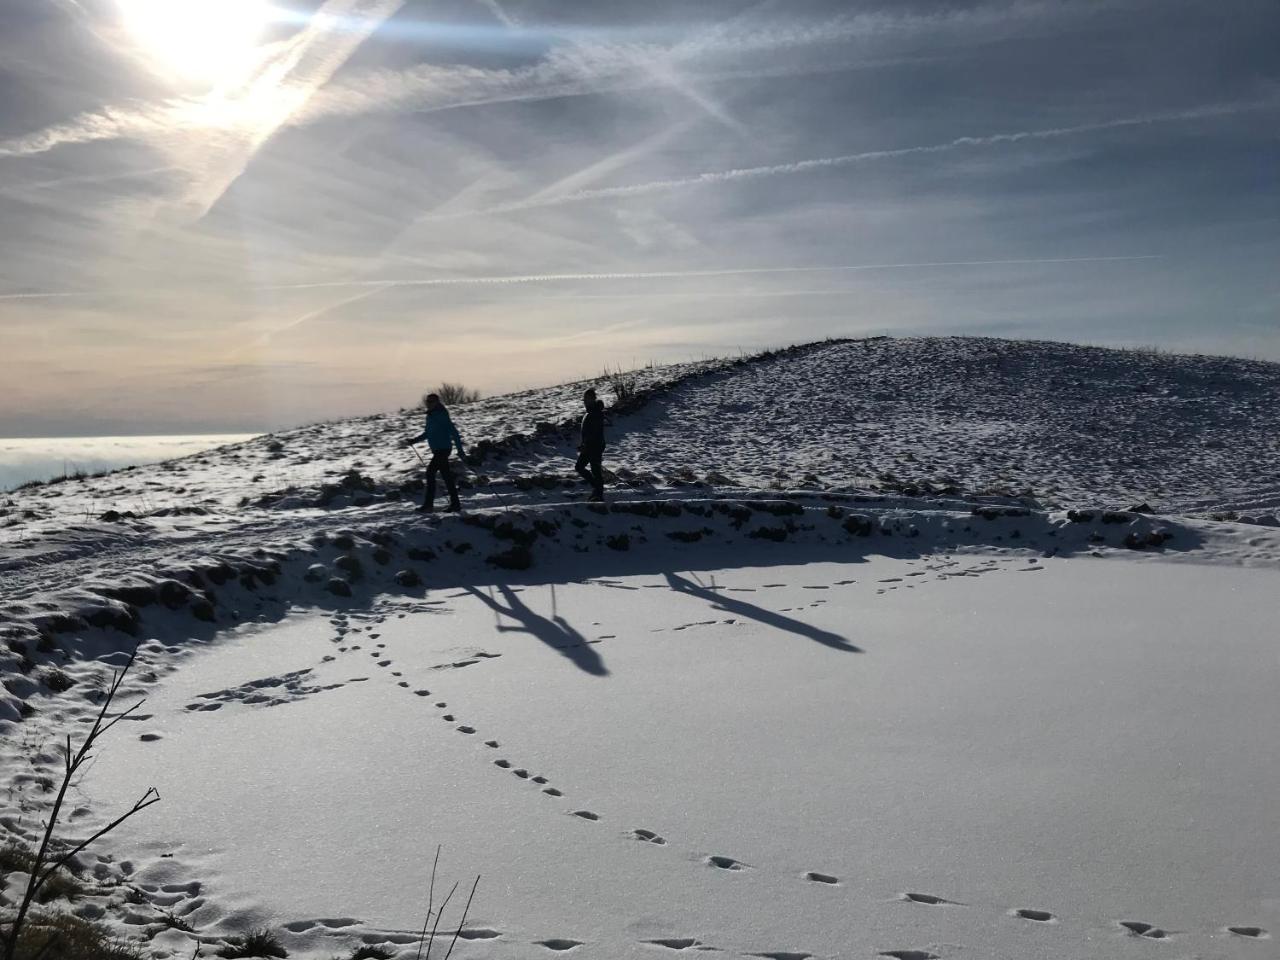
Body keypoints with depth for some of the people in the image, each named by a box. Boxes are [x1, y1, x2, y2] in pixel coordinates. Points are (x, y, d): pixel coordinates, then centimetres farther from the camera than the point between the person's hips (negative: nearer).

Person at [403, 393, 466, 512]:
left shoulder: (441, 415, -14)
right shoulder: (430, 415, 14)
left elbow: (453, 432, -17)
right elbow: (427, 433, 26)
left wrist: (460, 450, -21)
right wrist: (413, 440, 16)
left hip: (443, 449, -9)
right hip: (437, 450, 9)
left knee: (430, 473, -11)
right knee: (447, 476, 9)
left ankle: (428, 504, -8)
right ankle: (455, 504, 13)